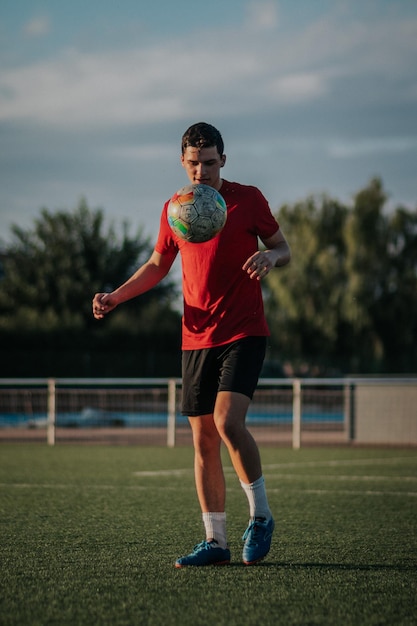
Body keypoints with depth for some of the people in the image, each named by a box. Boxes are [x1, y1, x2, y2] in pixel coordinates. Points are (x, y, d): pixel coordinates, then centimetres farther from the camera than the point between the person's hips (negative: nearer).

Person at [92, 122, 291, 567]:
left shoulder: (247, 199, -2)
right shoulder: (174, 209, 8)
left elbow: (283, 248, 6)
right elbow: (158, 265, 19)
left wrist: (269, 256, -18)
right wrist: (115, 297, 6)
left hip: (243, 333, -4)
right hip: (196, 338, 4)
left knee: (228, 421, -21)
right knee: (203, 440, 3)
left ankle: (260, 516, -4)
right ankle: (215, 542, 10)